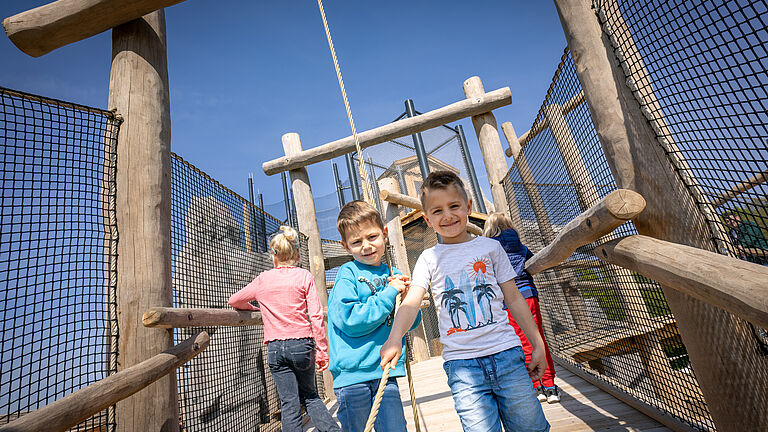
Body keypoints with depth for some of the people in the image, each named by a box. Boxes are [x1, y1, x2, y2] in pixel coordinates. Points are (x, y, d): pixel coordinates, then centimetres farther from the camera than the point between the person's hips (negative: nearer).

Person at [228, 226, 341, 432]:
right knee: (310, 396, 19)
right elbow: (316, 316, -7)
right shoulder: (304, 276, -1)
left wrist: (255, 308, 35)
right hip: (302, 345, 0)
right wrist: (322, 350, -2)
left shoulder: (263, 279, 5)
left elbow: (234, 301, 19)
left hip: (275, 349, 0)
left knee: (289, 403, 7)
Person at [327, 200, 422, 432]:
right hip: (352, 371, -3)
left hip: (385, 371, 4)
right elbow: (350, 320, -20)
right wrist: (389, 293, -17)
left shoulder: (393, 275, 6)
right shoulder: (348, 273, -8)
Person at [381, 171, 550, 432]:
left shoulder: (489, 247, 6)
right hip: (461, 364, -1)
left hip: (506, 353, 1)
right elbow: (411, 302, -9)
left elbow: (513, 298, 9)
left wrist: (537, 344, 9)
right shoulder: (429, 259, 3)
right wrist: (394, 339, -26)